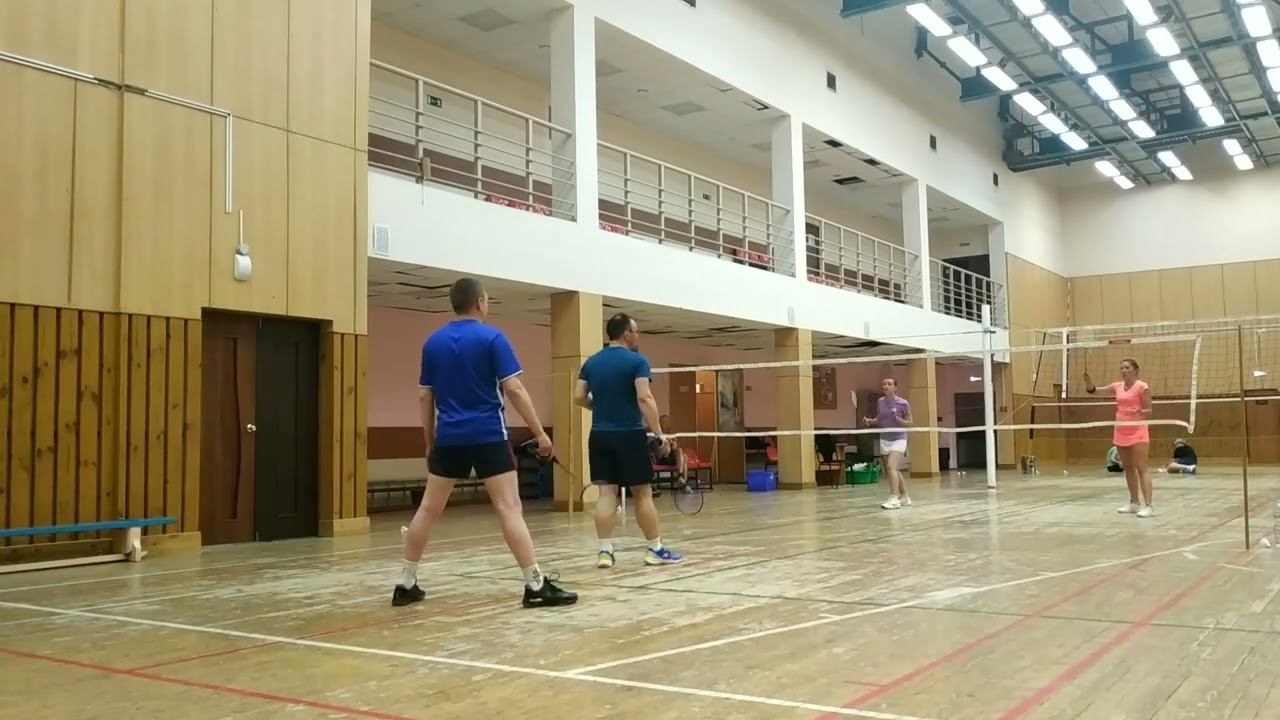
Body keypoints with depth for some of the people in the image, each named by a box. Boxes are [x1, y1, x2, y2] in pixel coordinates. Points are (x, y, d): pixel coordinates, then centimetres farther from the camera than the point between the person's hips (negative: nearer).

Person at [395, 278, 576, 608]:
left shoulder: (433, 342, 9)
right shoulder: (492, 338, -6)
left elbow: (424, 397, 11)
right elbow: (513, 389, -11)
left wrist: (430, 442, 20)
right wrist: (540, 432, -7)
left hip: (448, 438, 5)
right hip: (488, 436, -5)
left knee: (428, 509, 12)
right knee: (509, 509, -6)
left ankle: (406, 584, 18)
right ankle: (536, 585, -7)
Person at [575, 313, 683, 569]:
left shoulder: (591, 362, 9)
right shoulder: (636, 361, -8)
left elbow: (579, 397, 9)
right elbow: (644, 398, -17)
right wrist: (659, 434, -16)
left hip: (600, 435, 5)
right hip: (629, 435, -5)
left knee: (606, 492, 5)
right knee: (643, 493, 4)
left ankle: (605, 550, 2)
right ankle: (655, 549, 11)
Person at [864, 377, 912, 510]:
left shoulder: (903, 403, -9)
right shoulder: (880, 402, 4)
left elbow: (909, 423, -3)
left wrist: (898, 419, -22)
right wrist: (871, 421, -3)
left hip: (898, 439, -5)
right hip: (884, 440, 5)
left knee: (892, 467, -21)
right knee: (894, 471, 10)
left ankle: (894, 499, -22)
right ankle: (905, 497, 23)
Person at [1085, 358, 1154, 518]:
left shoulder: (1142, 387, -7)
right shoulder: (1117, 387, 9)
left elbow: (1149, 411, -6)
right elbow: (1094, 390, 8)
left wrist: (1140, 412, -28)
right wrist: (1089, 384, -15)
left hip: (1137, 432, -7)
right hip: (1121, 432, 7)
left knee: (1141, 468, -12)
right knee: (1128, 468, 13)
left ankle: (1149, 505, -16)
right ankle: (1134, 502, 23)